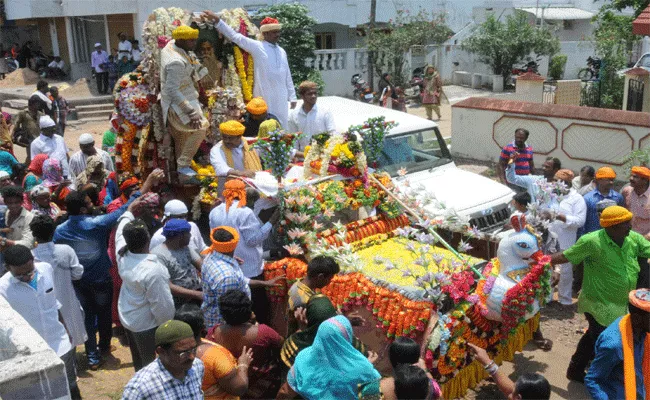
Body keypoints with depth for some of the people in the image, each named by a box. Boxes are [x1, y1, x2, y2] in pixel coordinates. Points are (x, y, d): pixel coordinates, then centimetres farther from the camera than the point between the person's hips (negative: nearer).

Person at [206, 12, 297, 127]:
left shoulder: (282, 51, 14)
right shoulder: (257, 47, -2)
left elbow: (287, 76, 18)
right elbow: (235, 36, -7)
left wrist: (292, 97, 14)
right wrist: (217, 20, -14)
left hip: (281, 98, 6)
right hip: (264, 97, -5)